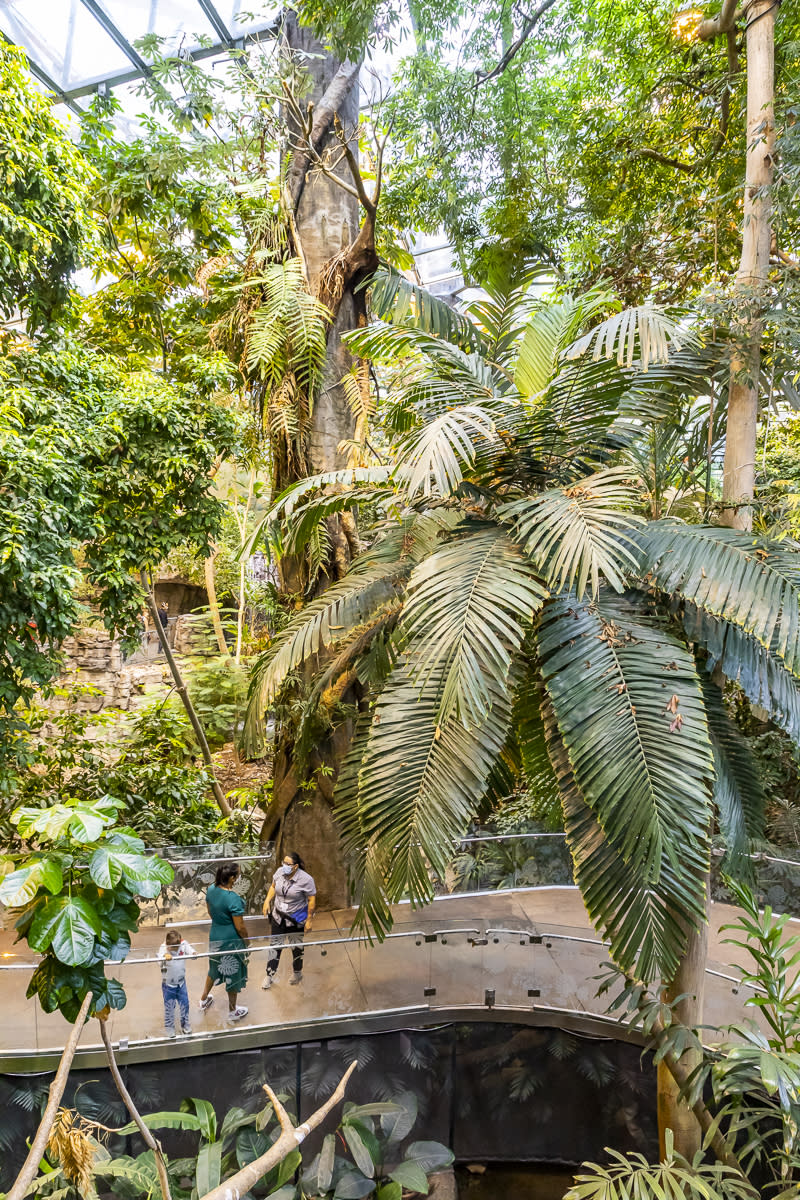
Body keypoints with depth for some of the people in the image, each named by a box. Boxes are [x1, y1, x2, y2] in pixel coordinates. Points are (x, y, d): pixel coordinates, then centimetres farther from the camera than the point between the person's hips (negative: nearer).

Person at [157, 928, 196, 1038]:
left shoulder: (183, 944, -14)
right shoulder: (164, 947, -23)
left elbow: (189, 950, -28)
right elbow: (161, 954, -43)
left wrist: (193, 954, -52)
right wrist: (166, 955, -67)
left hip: (181, 982, 3)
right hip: (168, 983, -3)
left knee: (184, 1004, 13)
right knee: (169, 1006, 9)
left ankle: (185, 1024, 35)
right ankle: (169, 1027, 31)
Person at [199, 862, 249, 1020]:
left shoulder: (211, 889, -10)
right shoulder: (233, 899, -31)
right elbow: (240, 927, -22)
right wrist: (247, 940, -5)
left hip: (215, 936, 7)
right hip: (231, 941, -7)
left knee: (214, 968, 30)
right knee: (233, 974, 14)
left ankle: (204, 999, 48)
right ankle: (232, 1011, 32)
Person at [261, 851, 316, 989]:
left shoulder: (306, 879, -26)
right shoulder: (280, 872, -12)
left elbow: (312, 900, -17)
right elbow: (273, 886, 8)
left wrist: (309, 919, -13)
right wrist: (267, 901, -4)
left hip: (296, 919, -3)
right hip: (278, 916, 3)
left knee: (296, 946, 17)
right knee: (275, 945, 11)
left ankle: (297, 973, 40)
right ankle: (269, 975, 26)